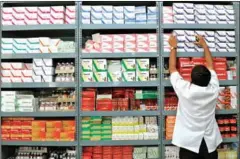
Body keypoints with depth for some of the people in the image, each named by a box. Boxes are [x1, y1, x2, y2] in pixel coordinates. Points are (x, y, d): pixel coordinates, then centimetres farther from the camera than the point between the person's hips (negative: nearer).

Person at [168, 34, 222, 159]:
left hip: (189, 143, -3)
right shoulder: (214, 90, -12)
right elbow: (210, 65, 5)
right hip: (210, 143, 3)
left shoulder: (185, 90, -20)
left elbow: (172, 68, -5)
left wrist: (173, 47, 7)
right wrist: (204, 45, 16)